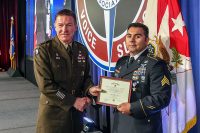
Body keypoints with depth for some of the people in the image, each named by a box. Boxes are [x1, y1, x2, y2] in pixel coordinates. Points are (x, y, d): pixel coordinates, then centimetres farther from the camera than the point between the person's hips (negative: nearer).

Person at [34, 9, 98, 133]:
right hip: (53, 112, -4)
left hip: (76, 111, 5)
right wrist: (73, 101, -16)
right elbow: (45, 85, -17)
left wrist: (90, 89, -10)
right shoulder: (43, 50, -12)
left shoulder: (82, 50, 4)